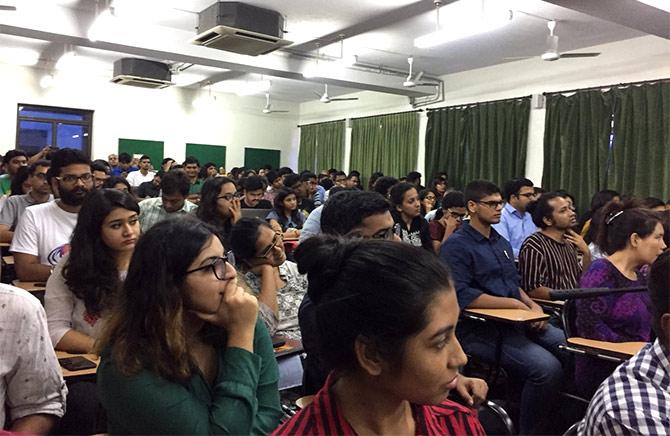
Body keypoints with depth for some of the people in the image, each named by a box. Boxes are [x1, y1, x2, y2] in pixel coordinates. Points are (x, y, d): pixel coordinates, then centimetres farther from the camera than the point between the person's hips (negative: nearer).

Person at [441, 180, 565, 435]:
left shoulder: (502, 243, 18)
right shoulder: (456, 246, -9)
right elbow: (461, 296, -21)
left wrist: (533, 306, 1)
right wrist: (516, 305, -17)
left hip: (515, 321, 8)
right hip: (479, 328, -8)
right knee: (547, 367, -25)